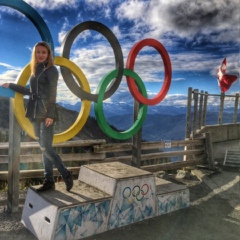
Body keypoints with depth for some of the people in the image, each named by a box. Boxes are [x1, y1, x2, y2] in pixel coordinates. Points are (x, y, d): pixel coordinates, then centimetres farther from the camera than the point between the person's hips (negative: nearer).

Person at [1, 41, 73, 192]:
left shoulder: (51, 70, -4)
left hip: (46, 113, -7)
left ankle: (66, 174, 4)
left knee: (46, 147, -10)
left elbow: (52, 93, -12)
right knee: (43, 148, 7)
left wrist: (50, 115, -19)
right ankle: (49, 180, 13)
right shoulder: (35, 70, 18)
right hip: (35, 113, 8)